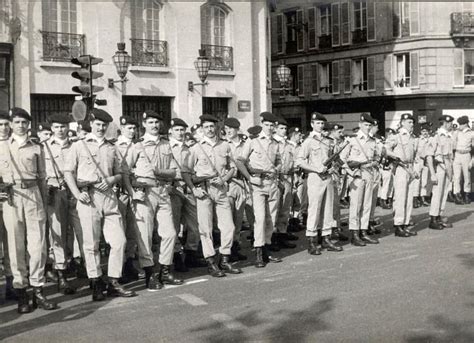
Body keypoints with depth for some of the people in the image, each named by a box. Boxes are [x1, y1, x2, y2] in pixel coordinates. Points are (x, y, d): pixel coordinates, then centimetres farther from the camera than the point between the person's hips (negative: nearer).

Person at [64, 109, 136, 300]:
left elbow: (119, 174, 19)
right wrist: (77, 194, -10)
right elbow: (68, 172, 3)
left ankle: (113, 284, 9)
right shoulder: (79, 146, 7)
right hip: (88, 198, -3)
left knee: (119, 240, -2)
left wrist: (111, 180, -3)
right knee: (91, 243, 0)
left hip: (109, 197, 3)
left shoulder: (111, 148, 17)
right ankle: (96, 285, 11)